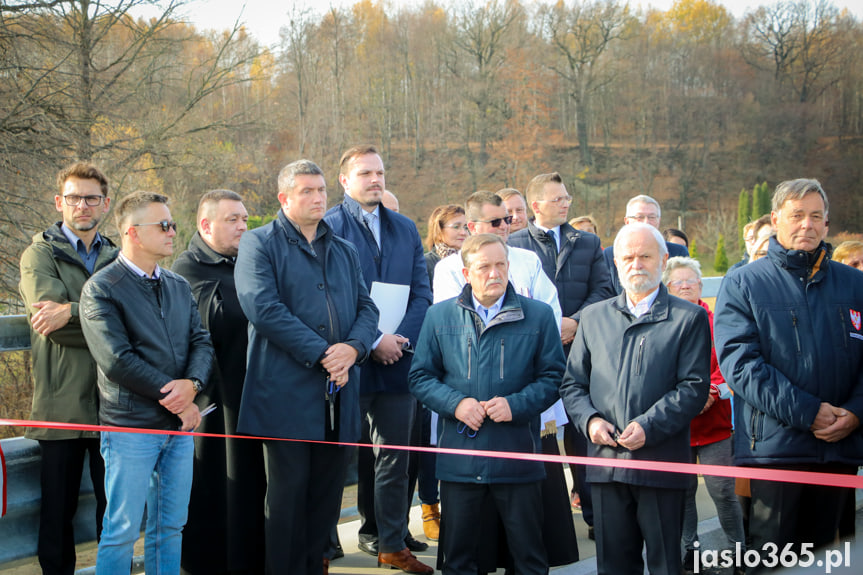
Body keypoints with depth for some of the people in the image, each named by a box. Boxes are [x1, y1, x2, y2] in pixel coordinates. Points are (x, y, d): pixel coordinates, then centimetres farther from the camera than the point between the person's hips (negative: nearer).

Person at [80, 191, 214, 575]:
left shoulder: (179, 287, 14)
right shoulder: (101, 289, -7)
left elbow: (201, 342, 7)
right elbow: (117, 362, -16)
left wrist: (192, 383, -15)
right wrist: (177, 398, -13)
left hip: (180, 426, 6)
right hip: (131, 427, -6)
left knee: (170, 528, 12)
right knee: (122, 530, 0)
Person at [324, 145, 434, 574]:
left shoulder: (405, 229, 13)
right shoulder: (329, 227, -4)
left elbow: (421, 294, 10)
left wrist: (402, 338, -7)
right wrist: (371, 341, -14)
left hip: (397, 361, 4)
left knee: (393, 456, 7)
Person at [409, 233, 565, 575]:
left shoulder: (538, 316, 3)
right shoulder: (440, 316, 6)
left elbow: (552, 377, 3)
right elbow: (421, 377, 8)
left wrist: (515, 404, -12)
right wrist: (455, 403, -9)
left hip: (517, 455, -1)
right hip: (459, 455, 1)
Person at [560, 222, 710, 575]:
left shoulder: (689, 318, 4)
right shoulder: (594, 317, 15)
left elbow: (694, 386, -5)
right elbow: (572, 383, 14)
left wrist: (648, 426, -16)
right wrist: (588, 420, -5)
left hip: (661, 462, -3)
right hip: (605, 463, 3)